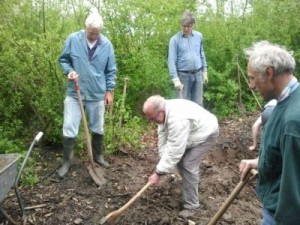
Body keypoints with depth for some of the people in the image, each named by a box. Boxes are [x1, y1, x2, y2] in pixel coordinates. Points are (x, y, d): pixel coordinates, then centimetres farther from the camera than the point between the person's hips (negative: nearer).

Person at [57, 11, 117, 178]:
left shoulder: (106, 44, -4)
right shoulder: (73, 39, -7)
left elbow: (111, 70, 4)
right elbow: (63, 60, 5)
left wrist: (109, 90, 2)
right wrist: (69, 71, -15)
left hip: (97, 94, 1)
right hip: (75, 93, -1)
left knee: (98, 128, 14)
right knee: (69, 129, 0)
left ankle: (98, 155, 34)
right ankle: (67, 161, 16)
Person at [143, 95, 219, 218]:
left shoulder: (177, 120, -41)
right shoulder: (164, 112, -13)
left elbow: (174, 151, -37)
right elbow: (163, 137, -9)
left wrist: (159, 173, -30)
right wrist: (163, 161, -15)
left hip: (206, 132, -9)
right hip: (192, 132, 9)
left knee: (188, 165, -14)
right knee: (180, 159, 11)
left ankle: (191, 205, 0)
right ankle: (192, 183, 37)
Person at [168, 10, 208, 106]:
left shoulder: (199, 36, 6)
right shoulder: (175, 39, -7)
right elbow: (171, 60, -10)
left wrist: (204, 71, 13)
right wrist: (176, 79, -16)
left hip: (198, 74, 4)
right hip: (183, 75, -3)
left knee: (198, 103, 9)